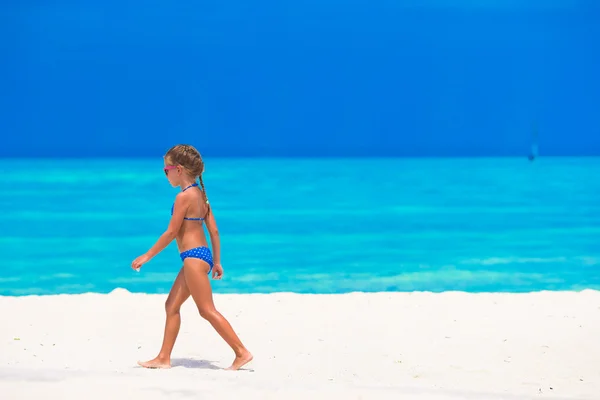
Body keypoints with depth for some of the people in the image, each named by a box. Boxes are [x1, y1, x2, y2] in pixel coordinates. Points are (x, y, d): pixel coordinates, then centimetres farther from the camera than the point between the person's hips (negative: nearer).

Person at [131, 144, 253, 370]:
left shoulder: (184, 196, -14)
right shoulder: (200, 194, 12)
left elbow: (171, 233, -14)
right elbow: (213, 230, 13)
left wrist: (148, 256, -7)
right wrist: (216, 262, 18)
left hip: (193, 257, -10)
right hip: (199, 256, 10)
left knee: (207, 310, -7)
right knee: (172, 305, 12)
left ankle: (242, 352, -7)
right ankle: (163, 358, 15)